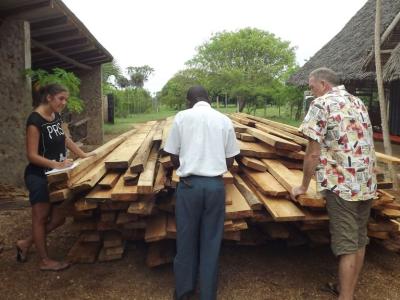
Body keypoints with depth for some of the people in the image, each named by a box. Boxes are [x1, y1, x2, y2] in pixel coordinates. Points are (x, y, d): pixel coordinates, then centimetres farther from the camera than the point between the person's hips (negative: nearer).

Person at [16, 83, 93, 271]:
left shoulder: (56, 116, 5)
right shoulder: (35, 120, -19)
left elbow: (64, 138, 20)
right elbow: (32, 156, -22)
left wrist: (82, 154, 14)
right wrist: (56, 164, -33)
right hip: (38, 177, -8)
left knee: (59, 217, 12)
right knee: (41, 217, 7)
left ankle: (26, 244, 31)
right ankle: (45, 261, 22)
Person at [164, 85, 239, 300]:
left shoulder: (182, 117, 1)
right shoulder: (224, 120, 6)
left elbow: (174, 157, 4)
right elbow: (230, 160, 8)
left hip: (189, 184, -1)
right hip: (216, 185, 1)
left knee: (186, 238, 13)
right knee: (211, 240, 13)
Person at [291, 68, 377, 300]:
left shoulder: (321, 104, -9)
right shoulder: (358, 102, 15)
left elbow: (313, 153, -12)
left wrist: (303, 187, -1)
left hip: (342, 184, -8)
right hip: (368, 183, 8)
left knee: (346, 244, 0)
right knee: (359, 240, 16)